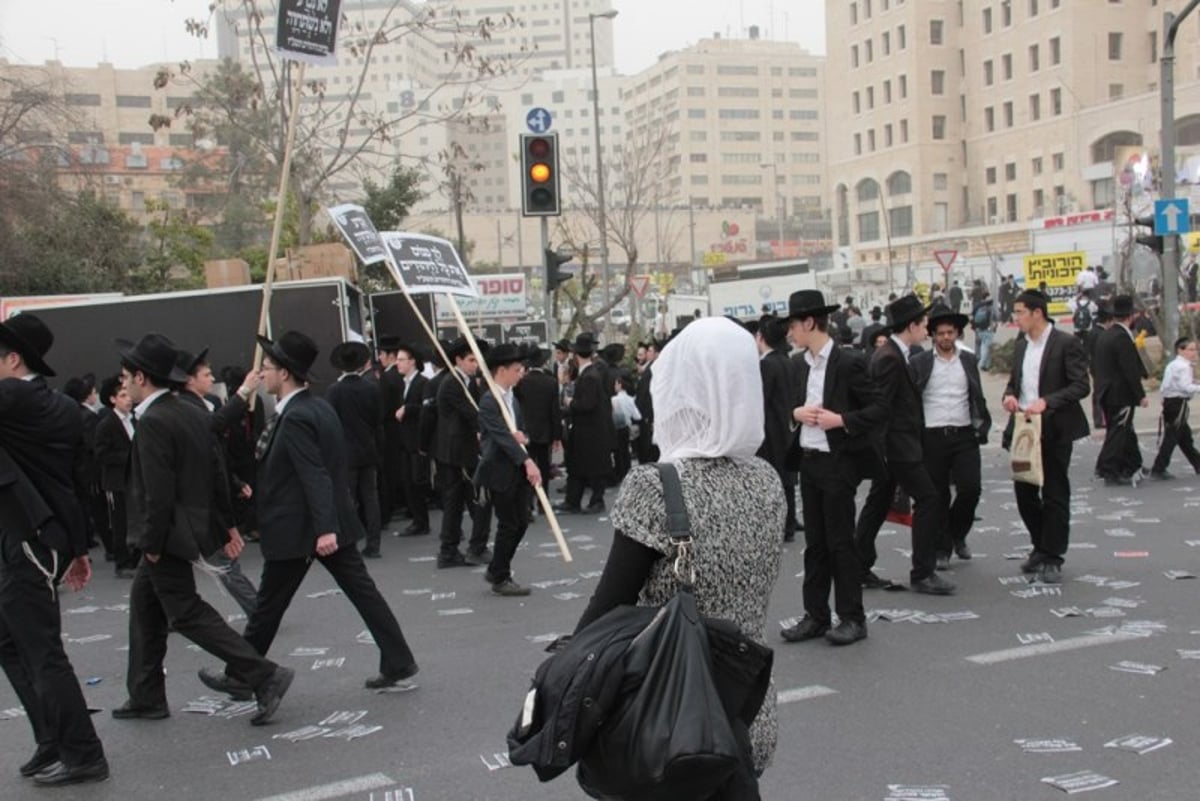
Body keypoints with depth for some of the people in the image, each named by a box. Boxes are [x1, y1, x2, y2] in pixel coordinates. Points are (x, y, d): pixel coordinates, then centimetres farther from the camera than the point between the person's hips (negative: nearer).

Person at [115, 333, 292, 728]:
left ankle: (265, 676, -8)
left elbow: (158, 491, -23)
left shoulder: (152, 422, -19)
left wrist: (151, 542, -14)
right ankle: (146, 697, 27)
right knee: (144, 601, 19)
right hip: (193, 527, 9)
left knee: (186, 613, -4)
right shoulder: (193, 413, 8)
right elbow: (217, 474, 11)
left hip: (169, 534, -9)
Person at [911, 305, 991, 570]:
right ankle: (942, 549, 14)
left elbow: (978, 398, 14)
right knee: (938, 496, 3)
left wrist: (982, 427, 5)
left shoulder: (969, 360, 10)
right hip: (932, 437, -2)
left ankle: (957, 533, 21)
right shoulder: (919, 362, 1)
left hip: (964, 435, 2)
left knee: (971, 488, -7)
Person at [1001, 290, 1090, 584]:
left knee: (1055, 494, 1)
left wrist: (1046, 402, -25)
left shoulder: (1066, 344, -9)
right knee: (1024, 491, 10)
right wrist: (1009, 395, -1)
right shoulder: (1021, 345, 12)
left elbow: (1081, 386, -14)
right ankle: (1041, 547, 27)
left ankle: (1052, 558, 10)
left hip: (1054, 430, -7)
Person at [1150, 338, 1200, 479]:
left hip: (1169, 402, 10)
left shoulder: (1172, 365, 17)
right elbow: (1186, 387, -23)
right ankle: (1158, 470, -9)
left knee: (1185, 435, 19)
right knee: (1172, 437, -7)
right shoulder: (1183, 367, -13)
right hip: (1178, 403, -10)